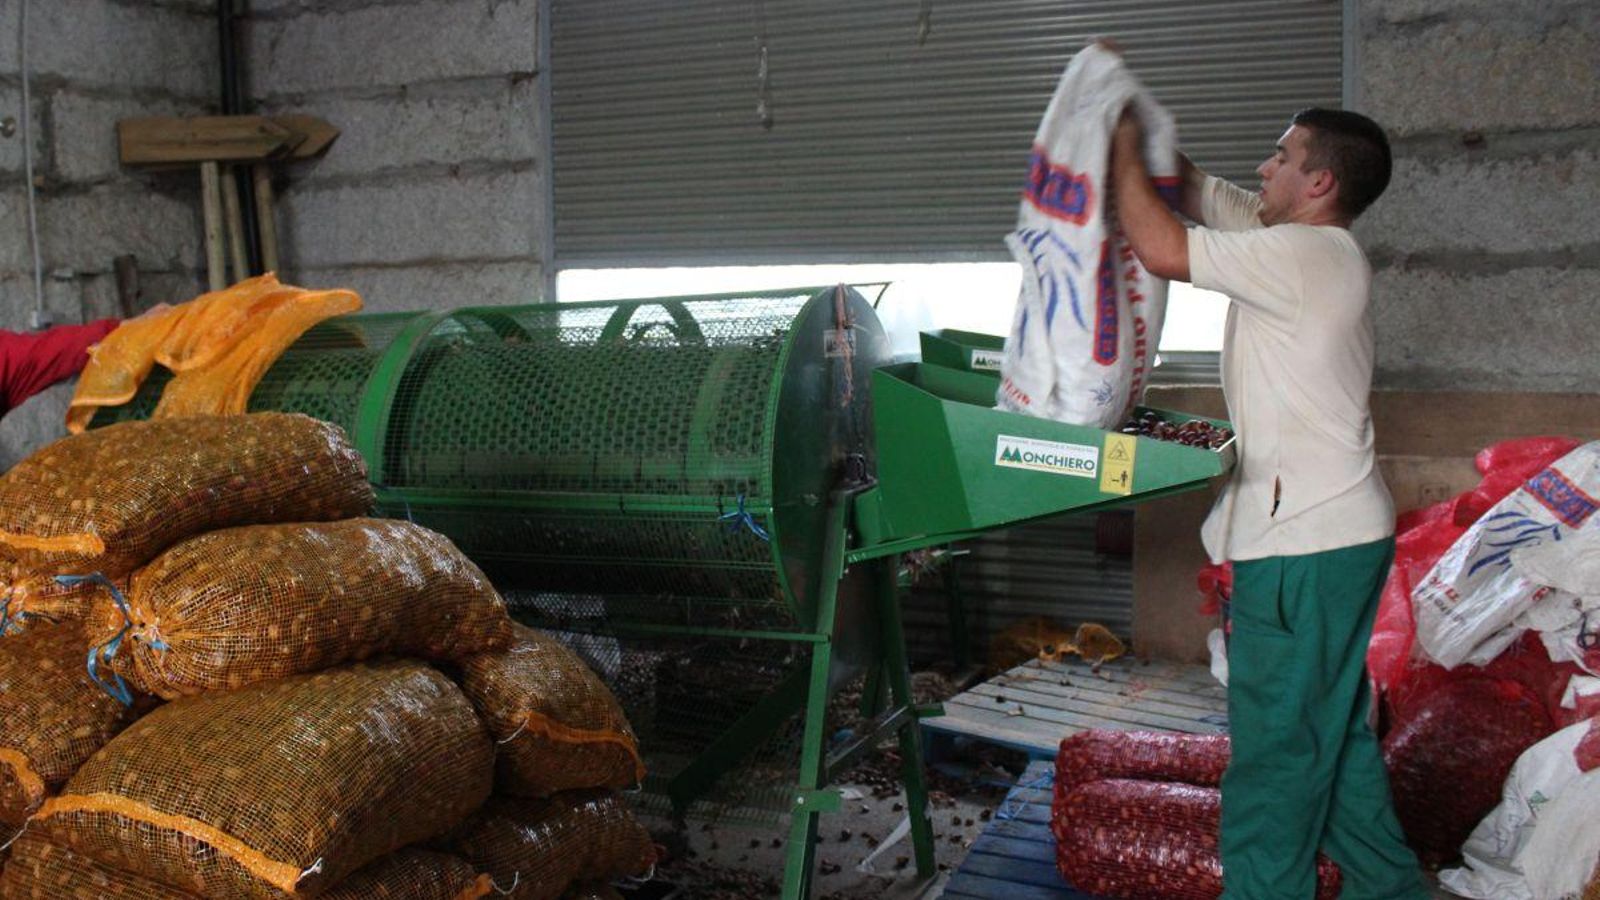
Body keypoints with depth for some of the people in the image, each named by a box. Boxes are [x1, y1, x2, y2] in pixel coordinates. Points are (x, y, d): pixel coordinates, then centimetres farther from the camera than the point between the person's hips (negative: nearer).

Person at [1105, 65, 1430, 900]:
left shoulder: (1302, 254, -17)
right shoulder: (1306, 246, 12)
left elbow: (1162, 249, -21)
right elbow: (1196, 190, 20)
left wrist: (1122, 148, -8)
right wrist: (1135, 115, 11)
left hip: (1305, 542, -10)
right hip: (1339, 528, 10)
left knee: (1276, 743, -1)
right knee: (1334, 726, 21)